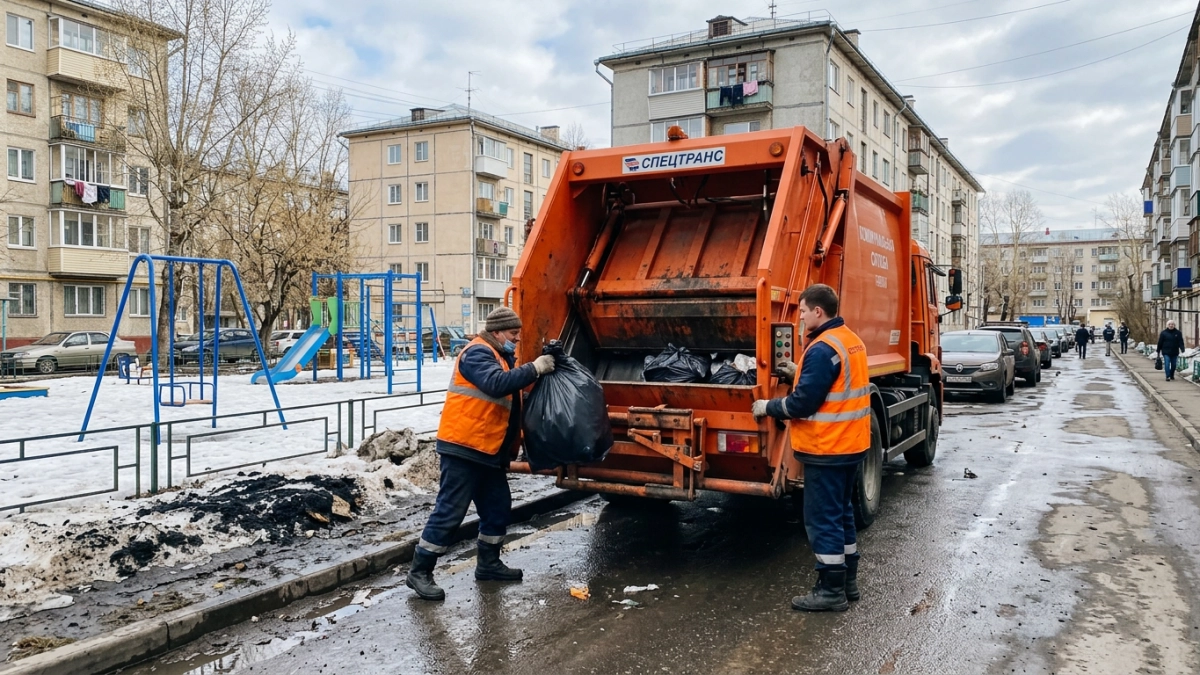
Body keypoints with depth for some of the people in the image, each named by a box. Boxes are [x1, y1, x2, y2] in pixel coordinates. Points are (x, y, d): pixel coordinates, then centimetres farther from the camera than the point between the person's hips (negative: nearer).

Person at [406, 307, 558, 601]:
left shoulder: (500, 356, 19)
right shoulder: (478, 353, -13)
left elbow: (511, 392, 17)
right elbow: (498, 384, -30)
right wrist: (535, 369, -26)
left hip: (488, 451, 10)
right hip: (464, 448, -10)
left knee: (498, 507, 15)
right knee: (449, 511, -6)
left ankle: (488, 563, 29)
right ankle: (419, 572, 3)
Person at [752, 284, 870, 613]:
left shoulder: (823, 349, -21)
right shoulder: (851, 340, 11)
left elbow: (802, 403, -22)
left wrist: (768, 407, -8)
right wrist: (801, 374, 13)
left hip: (827, 449, -10)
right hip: (852, 444, 10)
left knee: (823, 519, -1)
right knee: (841, 513, 18)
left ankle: (831, 591, 6)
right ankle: (848, 582, 27)